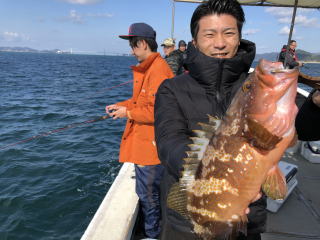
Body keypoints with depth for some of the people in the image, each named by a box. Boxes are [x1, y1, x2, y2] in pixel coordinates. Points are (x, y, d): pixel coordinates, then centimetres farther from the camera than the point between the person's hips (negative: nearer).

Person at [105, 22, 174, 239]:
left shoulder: (158, 71, -20)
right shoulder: (146, 68, 13)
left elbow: (158, 111, -25)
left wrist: (127, 112, -14)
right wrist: (120, 106, 8)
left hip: (151, 146, -11)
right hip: (143, 142, 11)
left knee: (148, 195, 6)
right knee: (147, 192, 23)